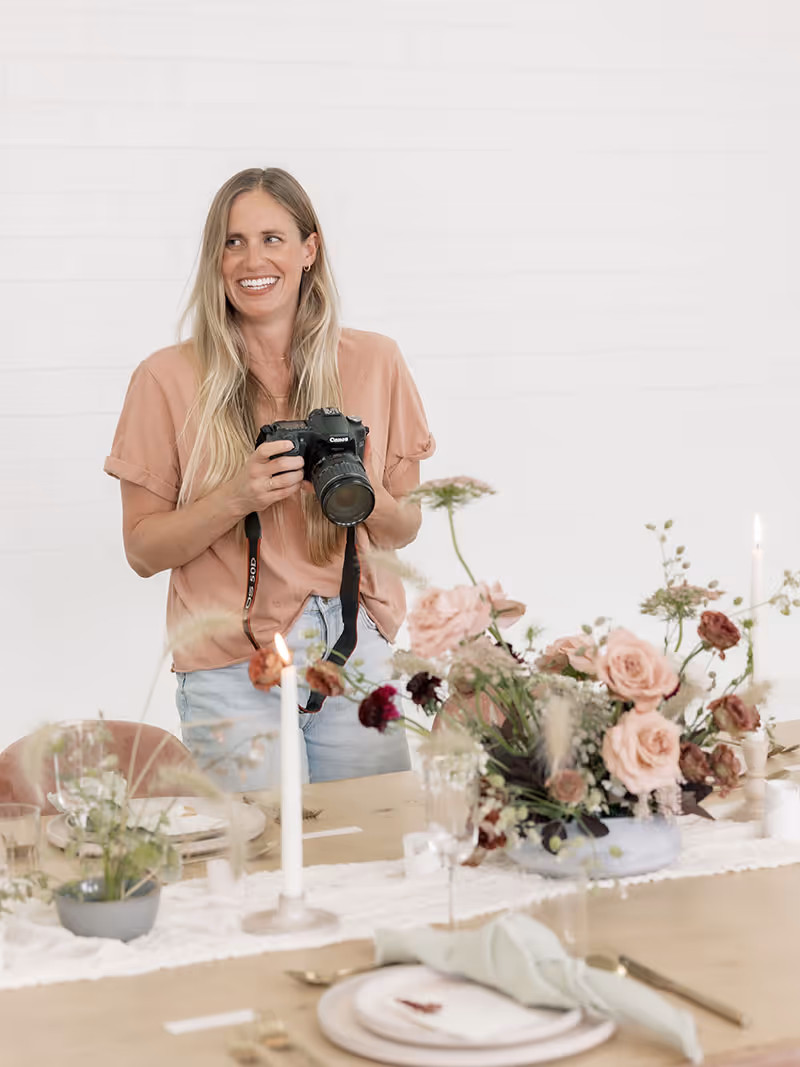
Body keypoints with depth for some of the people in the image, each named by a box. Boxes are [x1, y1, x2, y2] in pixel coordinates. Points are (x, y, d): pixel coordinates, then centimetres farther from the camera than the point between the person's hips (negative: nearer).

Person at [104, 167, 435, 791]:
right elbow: (143, 550, 0)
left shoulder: (374, 362, 5)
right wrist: (236, 498, -16)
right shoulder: (169, 379, -2)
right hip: (231, 664, -2)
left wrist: (369, 497, -12)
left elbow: (405, 531, 10)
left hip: (359, 648, 2)